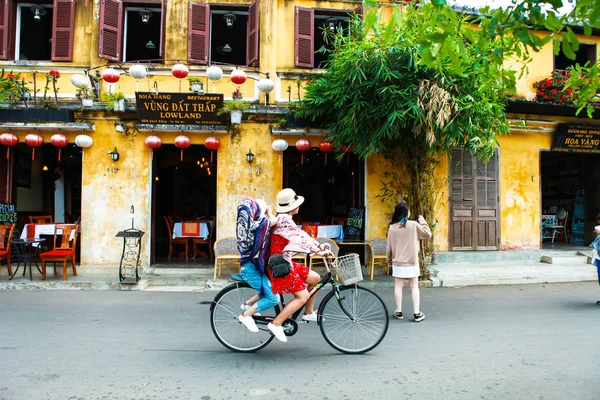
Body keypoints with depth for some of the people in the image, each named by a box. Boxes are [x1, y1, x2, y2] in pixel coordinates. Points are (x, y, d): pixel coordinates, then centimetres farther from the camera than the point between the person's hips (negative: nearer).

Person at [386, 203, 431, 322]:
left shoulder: (392, 227, -2)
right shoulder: (414, 225, -10)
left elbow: (389, 246, 3)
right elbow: (428, 234, 0)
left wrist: (389, 260, 16)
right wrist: (422, 221, 9)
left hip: (397, 262, 2)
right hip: (412, 262, -2)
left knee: (398, 286, 9)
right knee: (414, 287, 5)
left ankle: (399, 311, 15)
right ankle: (417, 313, 5)